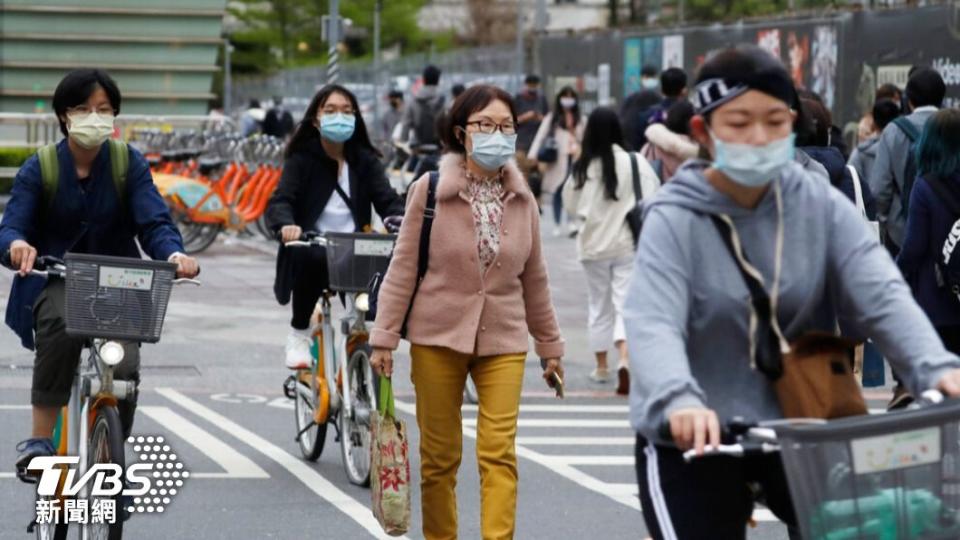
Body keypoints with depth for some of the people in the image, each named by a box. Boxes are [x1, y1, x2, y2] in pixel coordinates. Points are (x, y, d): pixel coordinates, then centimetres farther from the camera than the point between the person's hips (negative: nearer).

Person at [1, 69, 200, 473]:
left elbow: (154, 222, -13)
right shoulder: (39, 169, -4)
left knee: (124, 370, -18)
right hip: (54, 279, -1)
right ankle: (39, 440, -29)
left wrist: (174, 254, -37)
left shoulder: (129, 163, -2)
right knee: (61, 326, -35)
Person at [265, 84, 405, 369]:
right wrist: (286, 225, -34)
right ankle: (299, 332, -10)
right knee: (310, 257, -38)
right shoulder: (302, 159, 3)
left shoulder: (365, 160, 11)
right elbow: (280, 201, -9)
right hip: (312, 248, -2)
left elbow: (387, 199, 1)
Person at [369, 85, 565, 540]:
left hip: (503, 339, 2)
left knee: (499, 452, -10)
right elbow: (403, 268, -3)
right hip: (438, 336, -2)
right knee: (439, 457, 6)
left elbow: (534, 278, 14)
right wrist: (384, 337, -7)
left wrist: (550, 345, 18)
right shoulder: (431, 190, -4)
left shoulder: (521, 199, 6)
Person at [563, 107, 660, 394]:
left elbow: (570, 205, 1)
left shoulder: (583, 167, -8)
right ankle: (624, 358, -24)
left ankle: (601, 366, 25)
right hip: (628, 244, -2)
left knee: (599, 306, 16)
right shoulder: (634, 162, -12)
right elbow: (652, 200, -11)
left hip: (593, 245, 2)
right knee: (626, 305, -1)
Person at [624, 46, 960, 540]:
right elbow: (652, 324, -28)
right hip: (693, 440, -3)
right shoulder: (675, 219, -13)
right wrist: (678, 401, -49)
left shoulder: (821, 206, -4)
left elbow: (882, 295, -16)